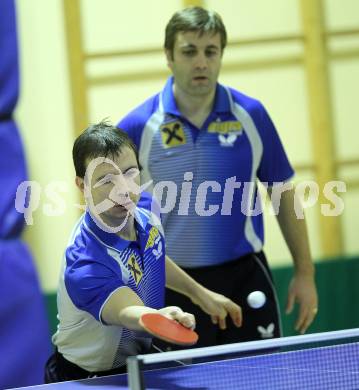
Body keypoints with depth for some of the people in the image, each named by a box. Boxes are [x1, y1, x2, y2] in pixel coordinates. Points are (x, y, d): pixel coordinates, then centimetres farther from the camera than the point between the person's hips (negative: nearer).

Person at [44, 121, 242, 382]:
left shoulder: (145, 208, -11)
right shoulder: (84, 264, -35)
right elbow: (128, 312, -50)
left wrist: (199, 293, 18)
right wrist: (162, 318, -70)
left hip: (141, 356, 6)